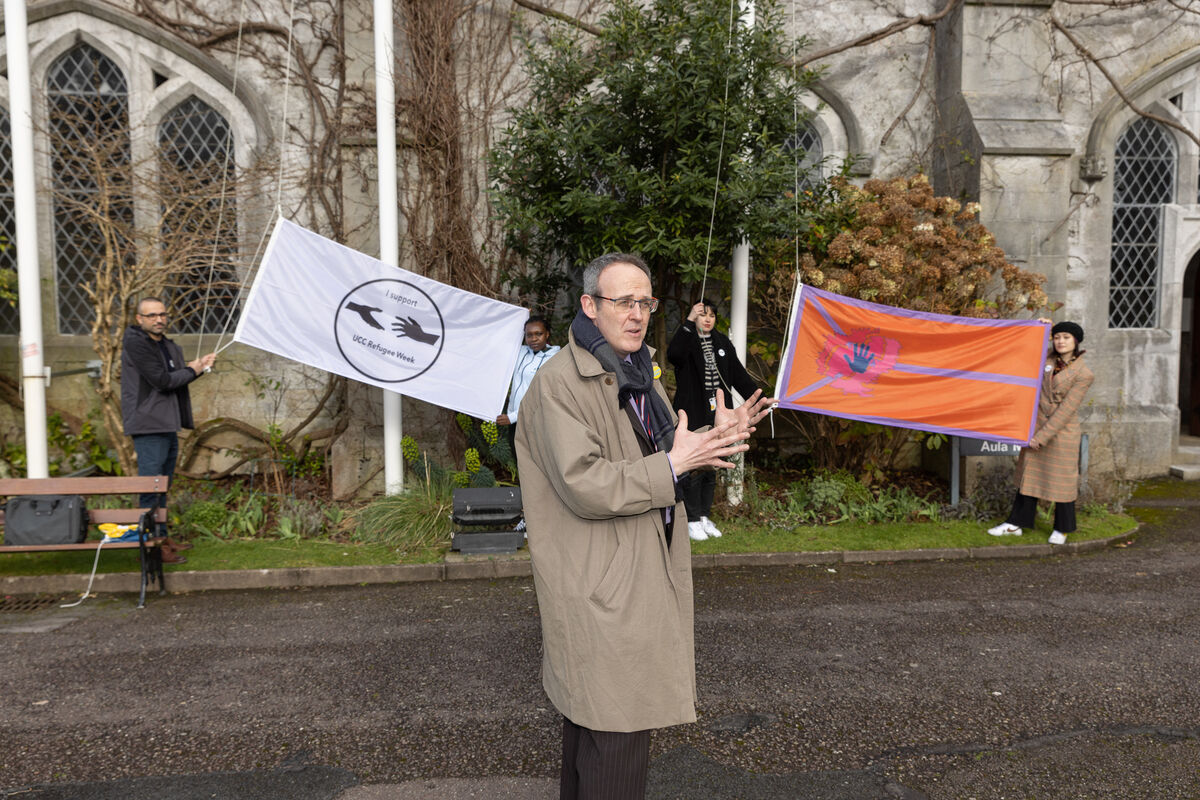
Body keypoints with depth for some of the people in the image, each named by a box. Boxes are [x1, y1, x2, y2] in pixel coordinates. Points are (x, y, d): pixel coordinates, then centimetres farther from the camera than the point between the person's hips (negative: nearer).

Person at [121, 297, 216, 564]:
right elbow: (162, 380, -18)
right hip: (148, 425, -9)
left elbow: (178, 379, 20)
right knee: (151, 488, -6)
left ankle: (161, 537, 27)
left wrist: (200, 365, 4)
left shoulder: (169, 346, 16)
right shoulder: (135, 344, -12)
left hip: (168, 425, 9)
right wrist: (192, 370, -4)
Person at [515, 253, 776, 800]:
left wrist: (715, 437, 5)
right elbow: (583, 484, -24)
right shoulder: (560, 383, -17)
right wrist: (672, 463, -22)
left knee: (590, 719, 22)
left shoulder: (638, 374, 15)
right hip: (598, 588, -9)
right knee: (618, 735, -4)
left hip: (640, 573, 10)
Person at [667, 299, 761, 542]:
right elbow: (673, 354, -29)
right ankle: (692, 520, 10)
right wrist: (689, 321, -32)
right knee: (693, 469, -2)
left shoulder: (722, 343, 11)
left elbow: (738, 374, 11)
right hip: (693, 416, -6)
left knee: (711, 468, 12)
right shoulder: (687, 340, -5)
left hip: (716, 416, 6)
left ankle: (704, 516, 24)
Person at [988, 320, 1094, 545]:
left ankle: (1062, 529, 21)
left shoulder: (1083, 374, -13)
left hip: (1062, 431, -5)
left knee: (1061, 479, 5)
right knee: (1029, 474, 11)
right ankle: (1015, 524, 18)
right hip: (1036, 425, 5)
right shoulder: (1047, 359, 3)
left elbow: (1066, 410, -16)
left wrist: (1041, 436, -18)